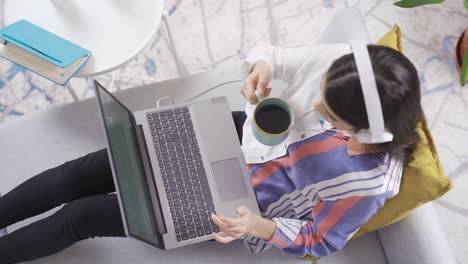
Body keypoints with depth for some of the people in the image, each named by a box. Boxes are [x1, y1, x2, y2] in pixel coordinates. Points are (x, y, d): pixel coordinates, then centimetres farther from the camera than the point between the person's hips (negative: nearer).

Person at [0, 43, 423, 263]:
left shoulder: (369, 183, -29)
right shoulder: (340, 61, -21)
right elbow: (275, 56, -4)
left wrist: (260, 228, -30)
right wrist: (261, 67, -28)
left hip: (237, 204, -4)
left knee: (85, 215, -3)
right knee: (85, 172, 2)